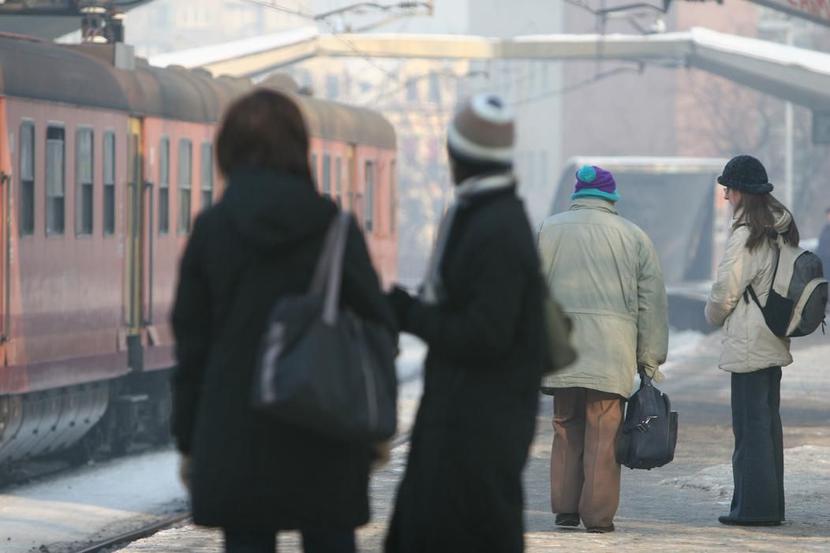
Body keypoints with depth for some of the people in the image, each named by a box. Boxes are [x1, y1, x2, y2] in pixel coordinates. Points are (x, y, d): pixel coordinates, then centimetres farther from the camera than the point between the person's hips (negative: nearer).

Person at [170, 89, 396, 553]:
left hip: (236, 435, 0)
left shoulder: (210, 230, -2)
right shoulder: (333, 227, -3)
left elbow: (191, 341, 0)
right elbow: (376, 326, -3)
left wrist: (189, 441, 7)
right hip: (325, 434, 0)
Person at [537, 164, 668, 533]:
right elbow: (651, 302, 8)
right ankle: (598, 514, -2)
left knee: (566, 428, 12)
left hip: (561, 347, 2)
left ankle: (565, 509, 11)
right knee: (603, 434, -1)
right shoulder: (633, 236, 7)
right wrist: (650, 358, 14)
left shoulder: (548, 230, 8)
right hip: (612, 351, -2)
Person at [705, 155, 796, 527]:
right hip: (775, 340, 9)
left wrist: (714, 315, 6)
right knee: (768, 420, 13)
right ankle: (770, 504, 18)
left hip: (748, 344, -9)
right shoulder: (782, 230, 9)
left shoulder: (746, 236, -17)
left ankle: (753, 506, -4)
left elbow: (726, 290, -15)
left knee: (750, 423, -5)